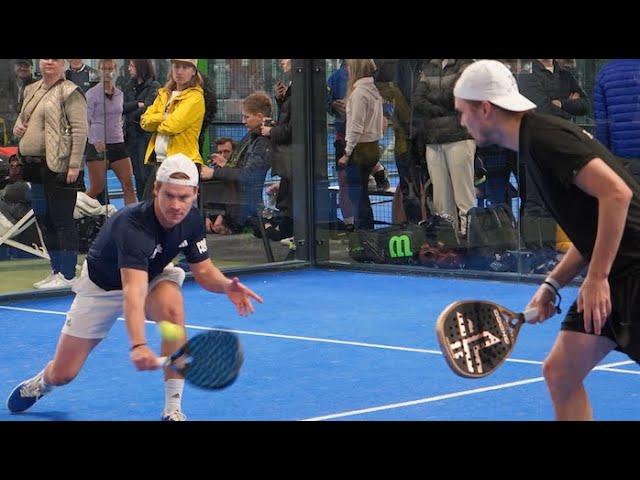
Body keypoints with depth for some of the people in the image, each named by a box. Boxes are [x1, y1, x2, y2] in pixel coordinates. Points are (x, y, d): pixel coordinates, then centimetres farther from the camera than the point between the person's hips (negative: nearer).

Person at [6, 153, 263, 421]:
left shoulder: (192, 221, -20)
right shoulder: (133, 226, -40)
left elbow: (203, 270, -6)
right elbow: (133, 292, -52)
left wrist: (226, 286, -30)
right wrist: (138, 345, -68)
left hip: (153, 276, 4)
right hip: (102, 286, -4)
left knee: (172, 305, -34)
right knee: (62, 374, -2)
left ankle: (173, 409, -26)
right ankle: (42, 382, 41)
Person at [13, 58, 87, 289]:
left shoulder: (69, 92, -8)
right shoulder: (31, 90, 16)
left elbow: (80, 130, -14)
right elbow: (23, 117, 31)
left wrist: (74, 165, -19)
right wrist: (18, 127, 6)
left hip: (59, 166, -9)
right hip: (36, 166, 9)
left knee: (62, 219, -6)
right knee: (44, 219, 12)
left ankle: (67, 275, -1)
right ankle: (56, 270, 22)